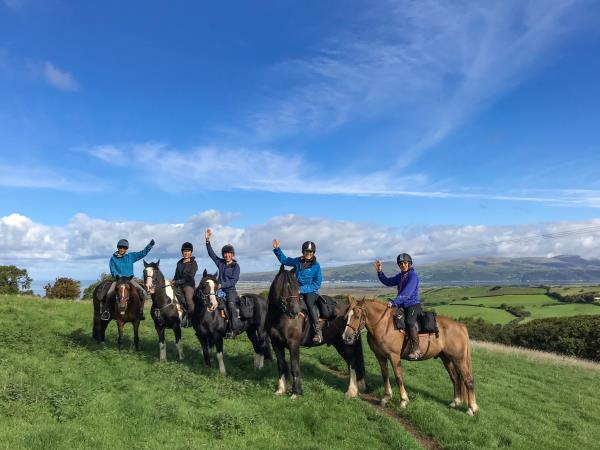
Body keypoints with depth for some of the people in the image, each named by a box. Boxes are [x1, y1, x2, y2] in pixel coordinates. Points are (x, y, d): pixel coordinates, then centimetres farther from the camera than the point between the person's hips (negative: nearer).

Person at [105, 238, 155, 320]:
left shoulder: (131, 256, 7)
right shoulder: (113, 258, 3)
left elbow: (143, 253, 5)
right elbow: (113, 270, -1)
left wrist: (150, 245, -6)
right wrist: (117, 275, -20)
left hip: (130, 279, 1)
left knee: (143, 292, -17)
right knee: (109, 293, -26)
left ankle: (141, 312, -3)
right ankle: (106, 310, -3)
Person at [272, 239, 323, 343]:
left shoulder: (316, 266, -3)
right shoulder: (297, 261, 8)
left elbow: (317, 284, -5)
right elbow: (284, 260, 22)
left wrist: (302, 289, -16)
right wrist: (277, 249, 9)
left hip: (312, 292, -4)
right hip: (298, 291, 4)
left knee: (309, 302, -33)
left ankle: (318, 332, -31)